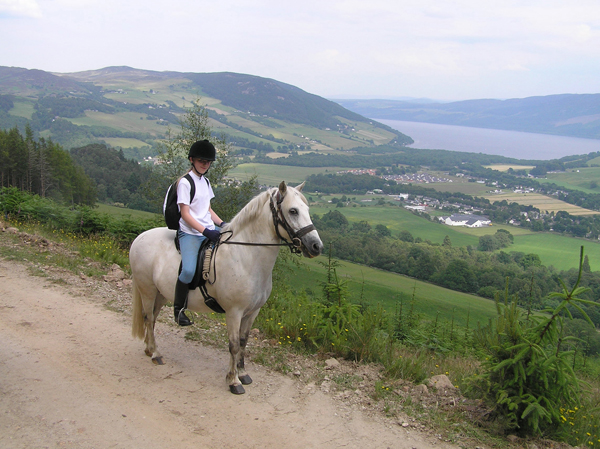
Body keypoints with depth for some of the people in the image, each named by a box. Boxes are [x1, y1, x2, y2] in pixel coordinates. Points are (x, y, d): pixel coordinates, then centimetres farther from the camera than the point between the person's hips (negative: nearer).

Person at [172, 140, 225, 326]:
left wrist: (223, 224, 6)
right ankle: (178, 309, -5)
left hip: (210, 230, 8)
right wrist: (205, 231, -21)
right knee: (189, 270, -27)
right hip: (190, 233, -8)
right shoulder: (185, 182, -7)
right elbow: (185, 214, -13)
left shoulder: (205, 181, 17)